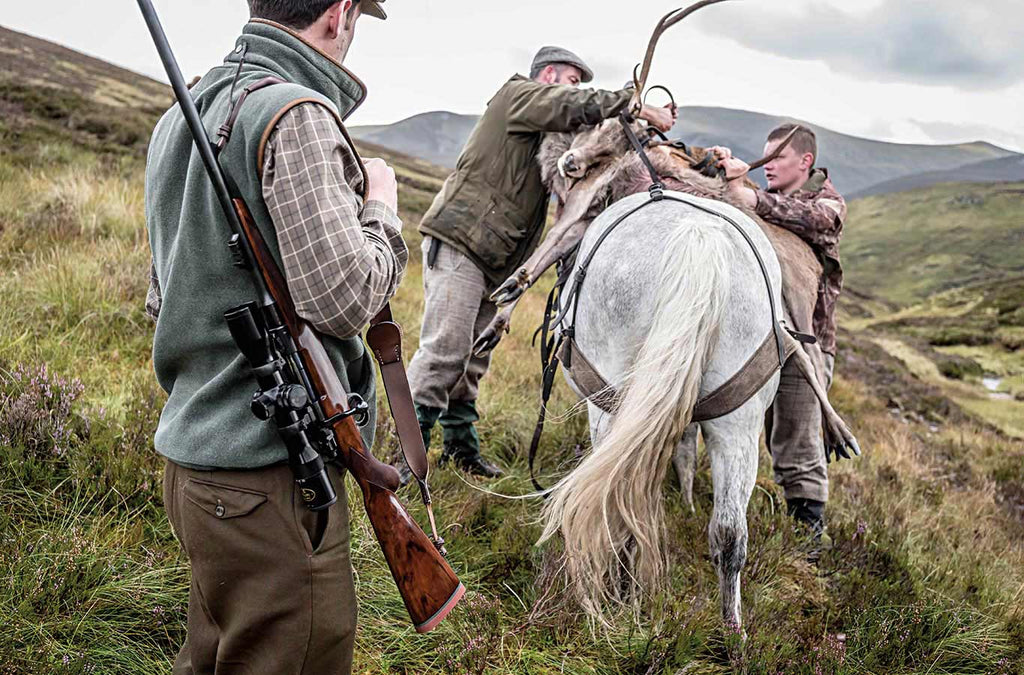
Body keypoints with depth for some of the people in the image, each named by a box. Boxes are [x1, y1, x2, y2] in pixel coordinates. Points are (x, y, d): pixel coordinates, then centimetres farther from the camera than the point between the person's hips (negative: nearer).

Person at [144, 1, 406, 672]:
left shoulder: (181, 116, 15)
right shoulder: (297, 114, -15)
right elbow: (343, 298, -21)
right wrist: (382, 210, -3)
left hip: (196, 458, 10)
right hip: (271, 475, -9)